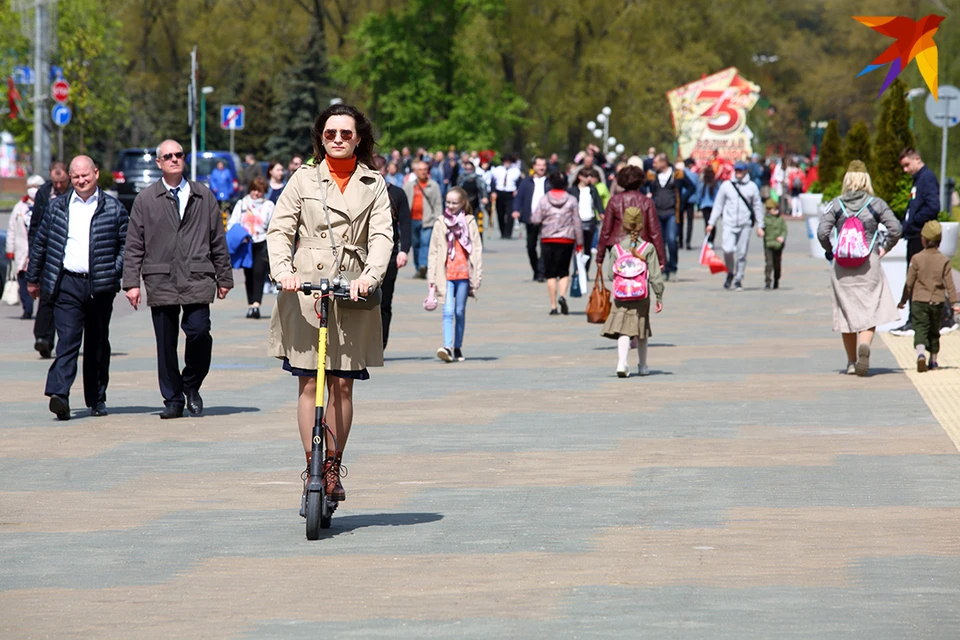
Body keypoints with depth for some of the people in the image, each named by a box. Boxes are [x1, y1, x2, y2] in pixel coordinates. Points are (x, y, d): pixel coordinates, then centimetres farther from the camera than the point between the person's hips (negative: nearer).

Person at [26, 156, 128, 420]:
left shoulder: (114, 208, 5)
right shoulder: (57, 208, 8)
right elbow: (40, 244, 16)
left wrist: (115, 272, -4)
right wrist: (33, 279, 18)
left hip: (100, 286, 1)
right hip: (67, 284, -1)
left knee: (98, 345, 8)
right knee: (68, 339, -14)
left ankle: (97, 399, 18)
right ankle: (59, 394, -24)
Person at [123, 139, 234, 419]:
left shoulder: (204, 197, 11)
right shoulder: (145, 200, 8)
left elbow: (218, 240, 15)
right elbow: (134, 246, 7)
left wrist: (224, 278, 14)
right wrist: (131, 282, 0)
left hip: (197, 279, 0)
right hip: (161, 281, 0)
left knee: (199, 332, -15)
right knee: (165, 343, 1)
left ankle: (191, 385, 9)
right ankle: (173, 400, 11)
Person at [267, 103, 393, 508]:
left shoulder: (374, 184, 9)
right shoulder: (304, 179, 7)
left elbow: (382, 235, -2)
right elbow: (280, 229, 3)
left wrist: (370, 276, -19)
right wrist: (283, 270, -15)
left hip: (352, 292, 1)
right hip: (305, 291, -1)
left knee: (342, 384, 1)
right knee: (309, 383, -3)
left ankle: (333, 468, 12)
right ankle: (312, 472, 0)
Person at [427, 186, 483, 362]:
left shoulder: (469, 222, 5)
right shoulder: (440, 224, 7)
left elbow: (477, 249, 5)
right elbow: (433, 252, 8)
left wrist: (477, 276, -1)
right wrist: (432, 278, 4)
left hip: (464, 273, 0)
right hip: (446, 274, 0)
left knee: (460, 311, 7)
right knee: (448, 311, -11)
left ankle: (458, 348, 16)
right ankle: (447, 347, -21)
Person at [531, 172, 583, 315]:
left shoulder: (544, 200, -2)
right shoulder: (571, 200, -1)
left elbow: (535, 219, -6)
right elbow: (577, 222, 1)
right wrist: (579, 242, 7)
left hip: (548, 239, 0)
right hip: (567, 239, 0)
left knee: (550, 273, 5)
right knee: (564, 271, 9)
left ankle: (553, 306, 1)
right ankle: (562, 295, -18)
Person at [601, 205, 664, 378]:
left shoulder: (617, 248, -3)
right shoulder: (648, 248, -6)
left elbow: (611, 274, 2)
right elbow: (655, 275, -6)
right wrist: (659, 297, 2)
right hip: (642, 296, 0)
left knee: (623, 330, -3)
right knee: (642, 330, 16)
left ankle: (622, 363, -23)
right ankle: (643, 366, 27)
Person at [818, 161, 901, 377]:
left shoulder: (836, 205, 0)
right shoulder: (876, 204, -1)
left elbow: (822, 232, -9)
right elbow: (895, 229, -8)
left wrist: (830, 251, 8)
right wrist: (885, 249, 7)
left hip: (842, 266, 1)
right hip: (869, 263, -1)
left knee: (846, 311, 12)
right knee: (870, 309, 2)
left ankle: (851, 362, 17)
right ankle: (864, 344, -28)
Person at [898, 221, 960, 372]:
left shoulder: (916, 259, -5)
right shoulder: (944, 260, 0)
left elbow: (909, 282, -2)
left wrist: (903, 300, 8)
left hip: (919, 300, -2)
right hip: (937, 301, 2)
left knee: (920, 329, -6)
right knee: (934, 331, 17)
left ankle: (920, 354, -30)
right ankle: (933, 360, 22)